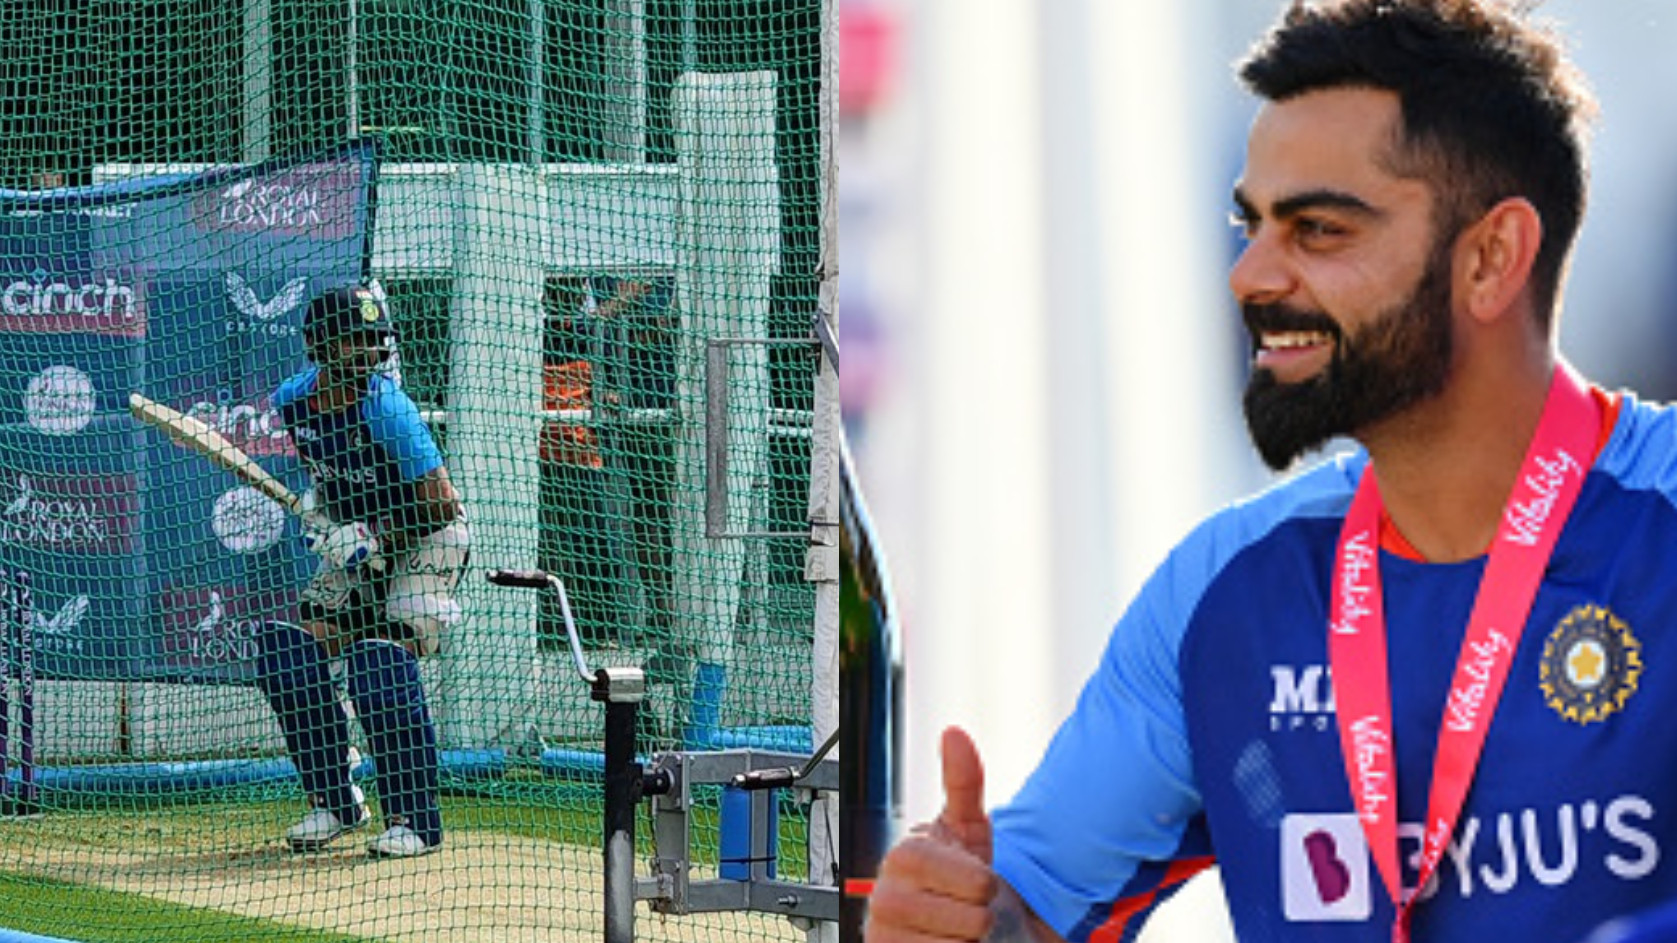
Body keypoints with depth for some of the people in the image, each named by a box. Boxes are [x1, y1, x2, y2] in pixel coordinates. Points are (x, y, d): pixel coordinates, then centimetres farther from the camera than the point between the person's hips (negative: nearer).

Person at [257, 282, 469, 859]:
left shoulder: (386, 409, -26)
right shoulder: (294, 400, -7)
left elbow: (441, 507, -23)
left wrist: (375, 541, -24)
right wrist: (319, 503, 0)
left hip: (425, 542, -7)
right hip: (355, 545, 7)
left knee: (380, 662, -22)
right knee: (285, 654, -6)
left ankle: (413, 818, -10)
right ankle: (333, 801, 8)